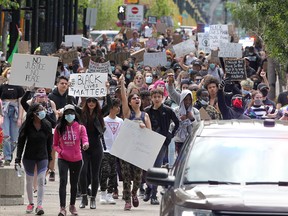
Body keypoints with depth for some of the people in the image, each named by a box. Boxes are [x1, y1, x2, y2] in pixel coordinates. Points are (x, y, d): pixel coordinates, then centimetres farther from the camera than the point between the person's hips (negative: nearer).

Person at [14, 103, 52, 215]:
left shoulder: (47, 125, -3)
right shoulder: (27, 125, -9)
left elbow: (49, 142, 4)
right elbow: (21, 142, -6)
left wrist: (50, 158, 4)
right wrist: (18, 159, -10)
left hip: (42, 157, 0)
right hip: (29, 157, 0)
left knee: (41, 181, -10)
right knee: (29, 181, 9)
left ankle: (39, 205, -11)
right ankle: (30, 203, 24)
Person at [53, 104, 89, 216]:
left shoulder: (80, 127, 0)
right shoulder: (59, 128, 1)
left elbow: (84, 139, -15)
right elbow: (55, 144, 8)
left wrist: (85, 144, -38)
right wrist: (60, 151, -12)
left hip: (77, 159, 2)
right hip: (63, 159, -1)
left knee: (74, 183, 15)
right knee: (63, 181, -17)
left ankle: (72, 206, 34)